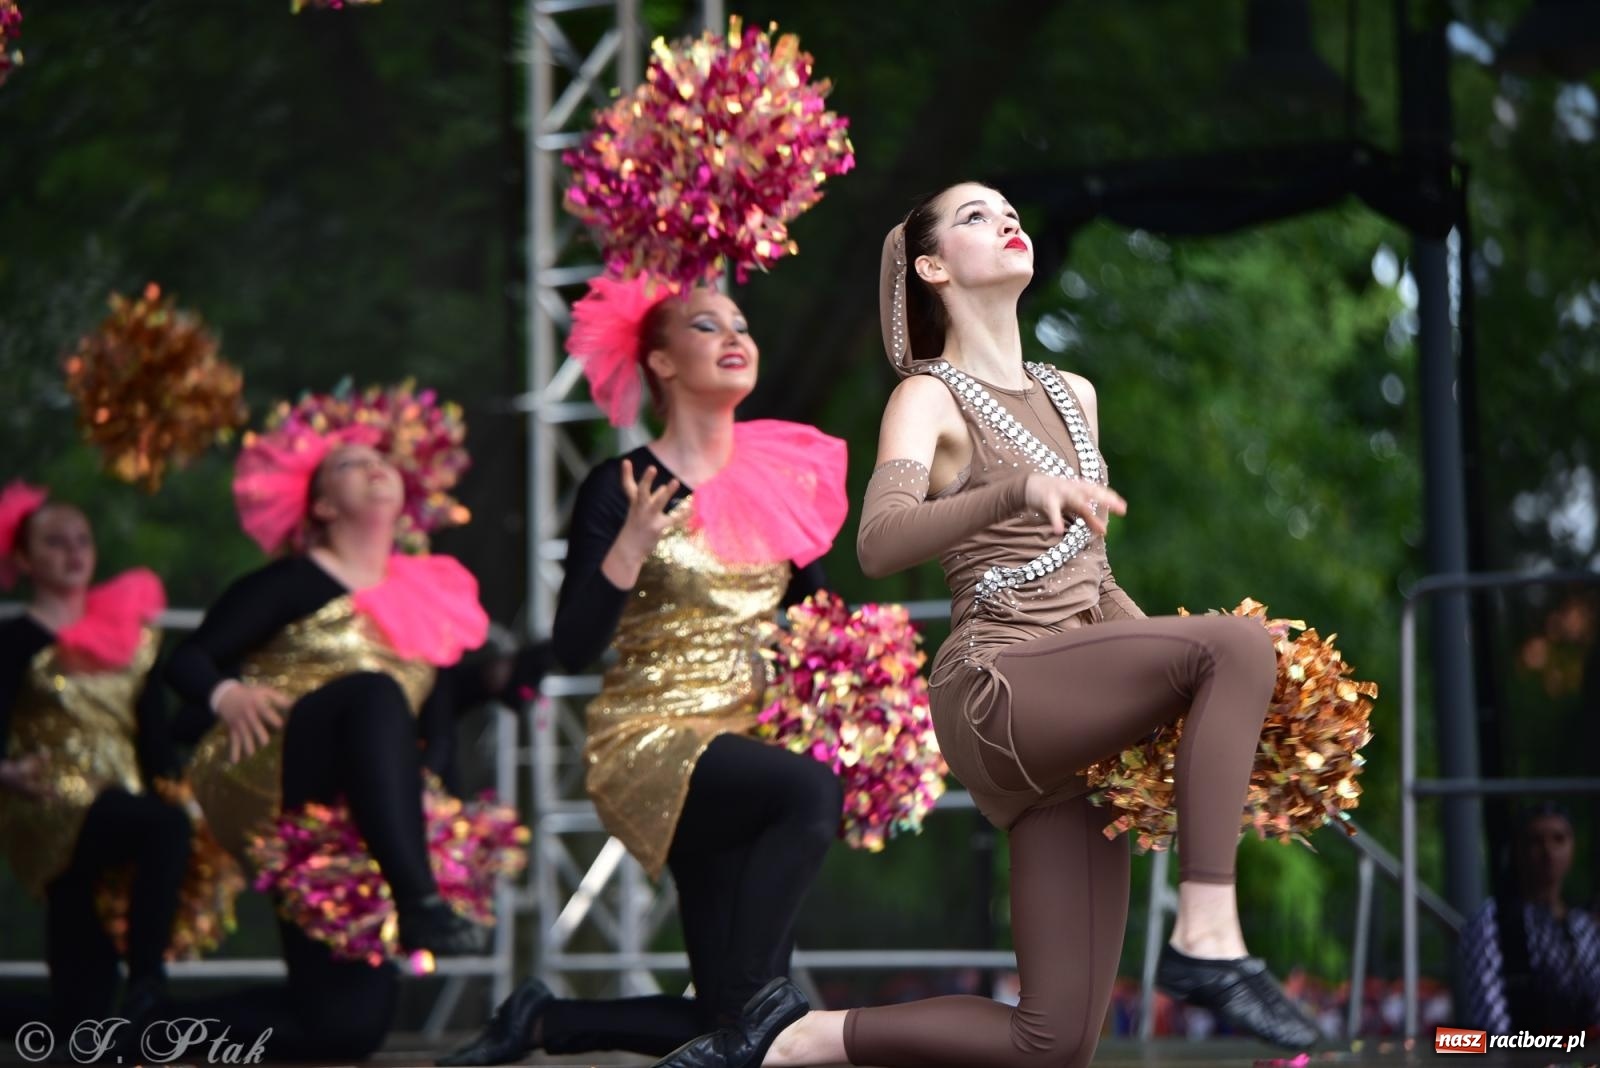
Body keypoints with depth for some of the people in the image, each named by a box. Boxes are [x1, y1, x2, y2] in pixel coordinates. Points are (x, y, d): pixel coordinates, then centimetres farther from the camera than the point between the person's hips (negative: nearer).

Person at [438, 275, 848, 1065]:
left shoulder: (780, 476, 9)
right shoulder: (621, 490, -6)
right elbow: (573, 647, -13)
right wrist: (632, 548, -24)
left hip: (742, 745, 6)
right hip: (651, 745, -6)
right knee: (811, 793, -37)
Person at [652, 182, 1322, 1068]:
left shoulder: (1073, 396, 22)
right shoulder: (931, 398, 0)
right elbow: (878, 545, -19)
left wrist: (1168, 660, 11)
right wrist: (1020, 490, -36)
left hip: (1070, 724, 7)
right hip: (994, 692, -7)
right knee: (1239, 642, -29)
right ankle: (1207, 940, -28)